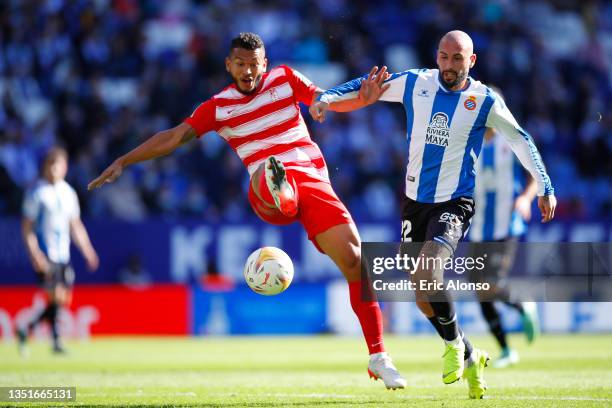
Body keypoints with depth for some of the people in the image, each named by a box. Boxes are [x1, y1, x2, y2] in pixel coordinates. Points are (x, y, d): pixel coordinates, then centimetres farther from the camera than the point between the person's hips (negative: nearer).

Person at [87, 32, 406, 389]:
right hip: (267, 193, -1)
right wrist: (123, 163, 6)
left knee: (355, 260, -13)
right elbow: (173, 138, 11)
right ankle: (274, 188, -82)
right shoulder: (218, 107, 11)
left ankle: (379, 357, -6)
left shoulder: (285, 78, 13)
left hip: (313, 178, 1)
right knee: (263, 174, -40)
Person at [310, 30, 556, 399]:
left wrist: (546, 188, 0)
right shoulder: (415, 84, -1)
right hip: (415, 202, 4)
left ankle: (455, 345, -5)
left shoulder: (484, 101, -6)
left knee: (428, 275, -28)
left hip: (454, 203, -4)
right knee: (423, 297, 5)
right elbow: (365, 87, 6)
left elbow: (521, 140, 2)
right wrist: (327, 99, -11)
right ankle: (470, 359, 24)